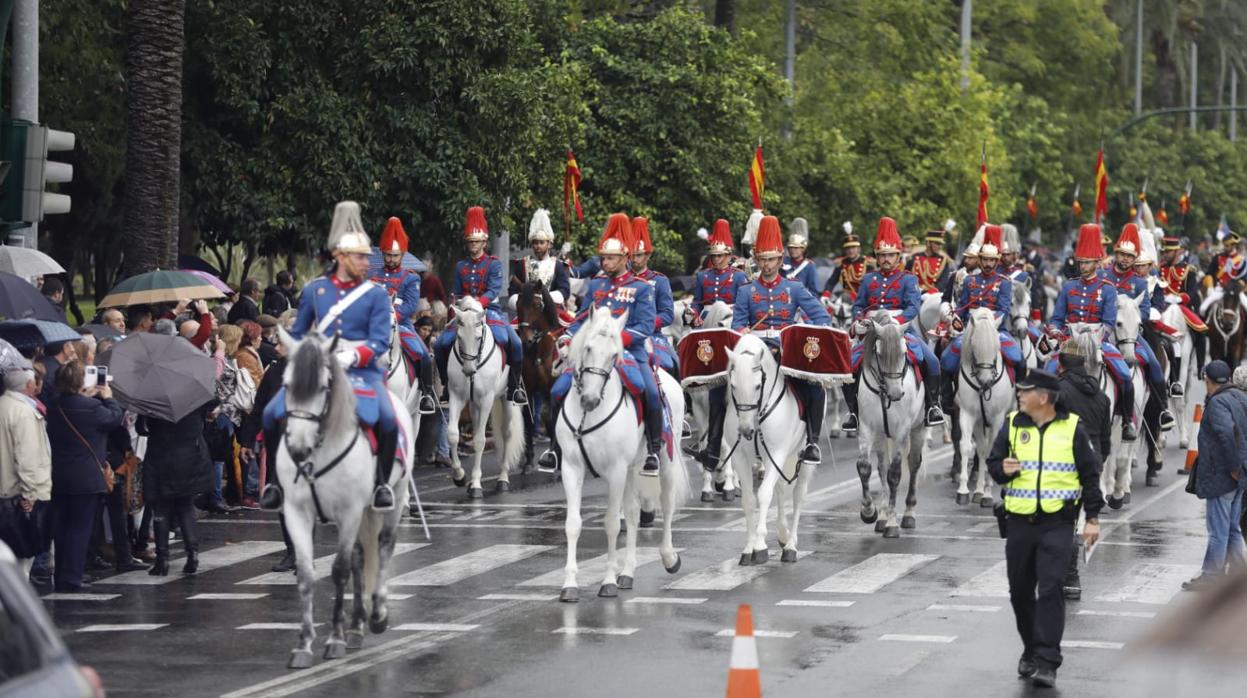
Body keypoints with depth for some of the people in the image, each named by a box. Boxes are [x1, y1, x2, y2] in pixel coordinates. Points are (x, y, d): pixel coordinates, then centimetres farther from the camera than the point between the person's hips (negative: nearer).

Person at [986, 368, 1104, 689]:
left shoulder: (1072, 428, -1)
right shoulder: (1012, 425, 7)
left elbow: (1090, 473, 4)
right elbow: (993, 463, 12)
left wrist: (1092, 518, 1)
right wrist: (1002, 469, -12)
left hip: (1057, 523, -4)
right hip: (1019, 521, 4)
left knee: (1050, 590, -12)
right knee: (1020, 591, 10)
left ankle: (1046, 662, -13)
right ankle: (1031, 650, 28)